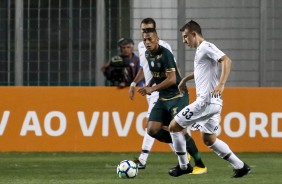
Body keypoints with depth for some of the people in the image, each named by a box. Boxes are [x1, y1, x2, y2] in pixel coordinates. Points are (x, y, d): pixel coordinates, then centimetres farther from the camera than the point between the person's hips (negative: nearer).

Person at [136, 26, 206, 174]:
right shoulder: (148, 55, 7)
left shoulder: (165, 54, -18)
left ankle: (200, 165, -6)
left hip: (177, 96, -8)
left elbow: (172, 79, -24)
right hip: (163, 98, 8)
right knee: (152, 130, -3)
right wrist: (149, 85, 7)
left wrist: (152, 89, -23)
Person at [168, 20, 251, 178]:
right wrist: (185, 79, 43)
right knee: (209, 139, 16)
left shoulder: (206, 47, -10)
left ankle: (183, 166, 6)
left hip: (206, 101, -10)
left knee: (174, 126, -2)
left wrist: (221, 83, -34)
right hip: (213, 103, 10)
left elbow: (226, 60, -24)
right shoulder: (200, 50, 20)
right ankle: (240, 166, 12)